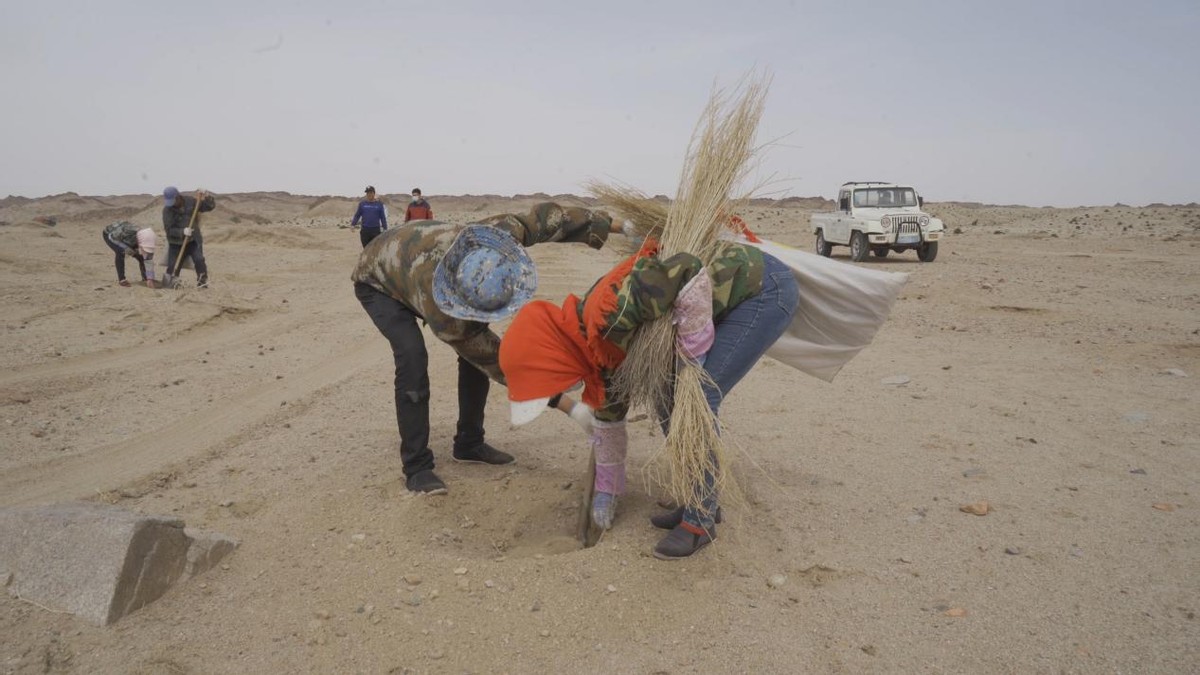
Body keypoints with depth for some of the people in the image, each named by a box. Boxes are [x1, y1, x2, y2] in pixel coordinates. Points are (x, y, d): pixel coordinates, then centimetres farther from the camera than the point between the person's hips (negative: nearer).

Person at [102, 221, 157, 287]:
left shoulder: (147, 241, -28)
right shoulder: (128, 232, -45)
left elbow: (149, 261, -24)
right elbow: (112, 236, -27)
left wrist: (150, 278, -27)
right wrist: (127, 250, -31)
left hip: (125, 239, 5)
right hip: (110, 235, -4)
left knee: (140, 256, -3)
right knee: (121, 252, -30)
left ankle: (145, 277, 21)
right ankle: (121, 279, -18)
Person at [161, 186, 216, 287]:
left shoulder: (191, 202, -3)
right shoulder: (167, 210, -9)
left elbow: (211, 206, -1)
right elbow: (169, 229, -15)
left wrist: (206, 196, -20)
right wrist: (182, 232, -32)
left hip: (193, 240, 0)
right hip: (176, 243, 0)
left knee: (199, 260, -20)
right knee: (172, 267, 0)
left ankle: (202, 282, -9)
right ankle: (168, 285, 20)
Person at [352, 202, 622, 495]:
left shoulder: (496, 234, -36)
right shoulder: (444, 316, -45)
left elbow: (544, 217, -19)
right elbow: (501, 363, -38)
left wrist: (608, 224, -14)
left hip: (418, 261, 6)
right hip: (378, 282, -6)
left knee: (478, 349, -5)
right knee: (412, 356, -29)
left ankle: (469, 443, 11)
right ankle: (416, 467, -15)